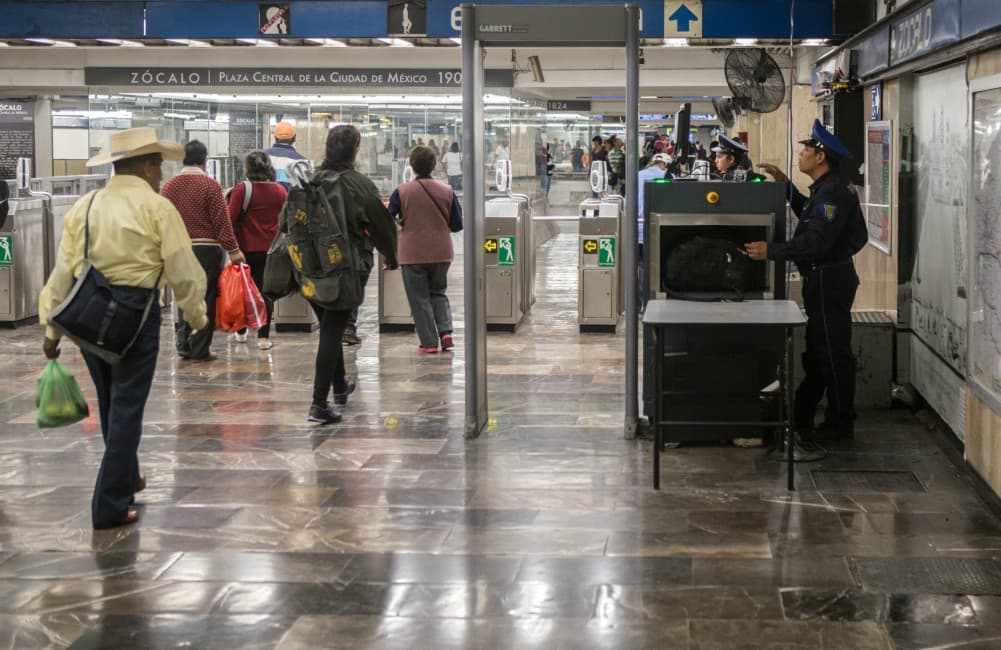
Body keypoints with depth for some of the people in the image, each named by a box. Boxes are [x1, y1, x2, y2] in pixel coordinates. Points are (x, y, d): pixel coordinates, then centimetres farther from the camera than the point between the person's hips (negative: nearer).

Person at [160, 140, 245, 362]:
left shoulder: (169, 186, 4)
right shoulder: (210, 185, -9)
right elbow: (221, 219, -12)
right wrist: (233, 249, -10)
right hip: (207, 249, -4)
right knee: (205, 298, 2)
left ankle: (183, 344, 11)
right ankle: (200, 350, 3)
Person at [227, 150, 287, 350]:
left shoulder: (241, 190, -10)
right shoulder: (280, 191, 1)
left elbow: (231, 219, -13)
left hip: (247, 248, -2)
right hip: (271, 249, 2)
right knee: (266, 291, 3)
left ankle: (241, 332, 25)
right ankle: (264, 337, -1)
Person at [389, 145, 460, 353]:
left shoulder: (402, 192, -9)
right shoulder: (447, 191, -3)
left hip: (413, 254, -2)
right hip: (441, 252, 3)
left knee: (419, 298, 8)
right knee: (438, 292, 21)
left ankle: (429, 342, 7)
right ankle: (445, 331, 3)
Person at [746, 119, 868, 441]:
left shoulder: (833, 192, -20)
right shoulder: (825, 189, 13)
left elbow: (815, 242, -27)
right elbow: (810, 216, 30)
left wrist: (772, 251, -24)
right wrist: (786, 184, 22)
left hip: (830, 280, -11)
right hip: (822, 279, 11)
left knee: (833, 353, -3)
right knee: (817, 352, 16)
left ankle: (841, 423, 4)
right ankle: (801, 417, 25)